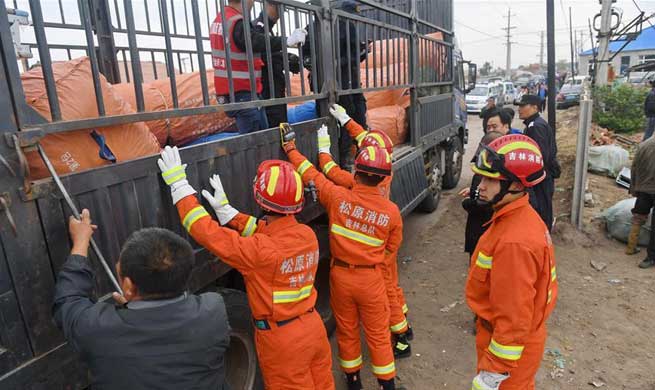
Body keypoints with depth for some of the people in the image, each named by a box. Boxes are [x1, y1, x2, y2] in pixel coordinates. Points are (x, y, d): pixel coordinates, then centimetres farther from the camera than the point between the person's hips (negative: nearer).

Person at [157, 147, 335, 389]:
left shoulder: (260, 250, -30)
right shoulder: (307, 235, -9)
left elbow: (208, 233, -24)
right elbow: (264, 232, 3)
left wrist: (178, 183, -17)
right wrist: (225, 209, 5)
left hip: (282, 340, -6)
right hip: (313, 326, 6)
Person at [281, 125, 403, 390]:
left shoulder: (338, 197, -16)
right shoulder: (391, 211, -13)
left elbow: (311, 175, -3)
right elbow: (390, 251, -2)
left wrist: (290, 148, 9)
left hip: (340, 275, 1)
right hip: (371, 279, -1)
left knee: (346, 329, 20)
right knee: (378, 334, 16)